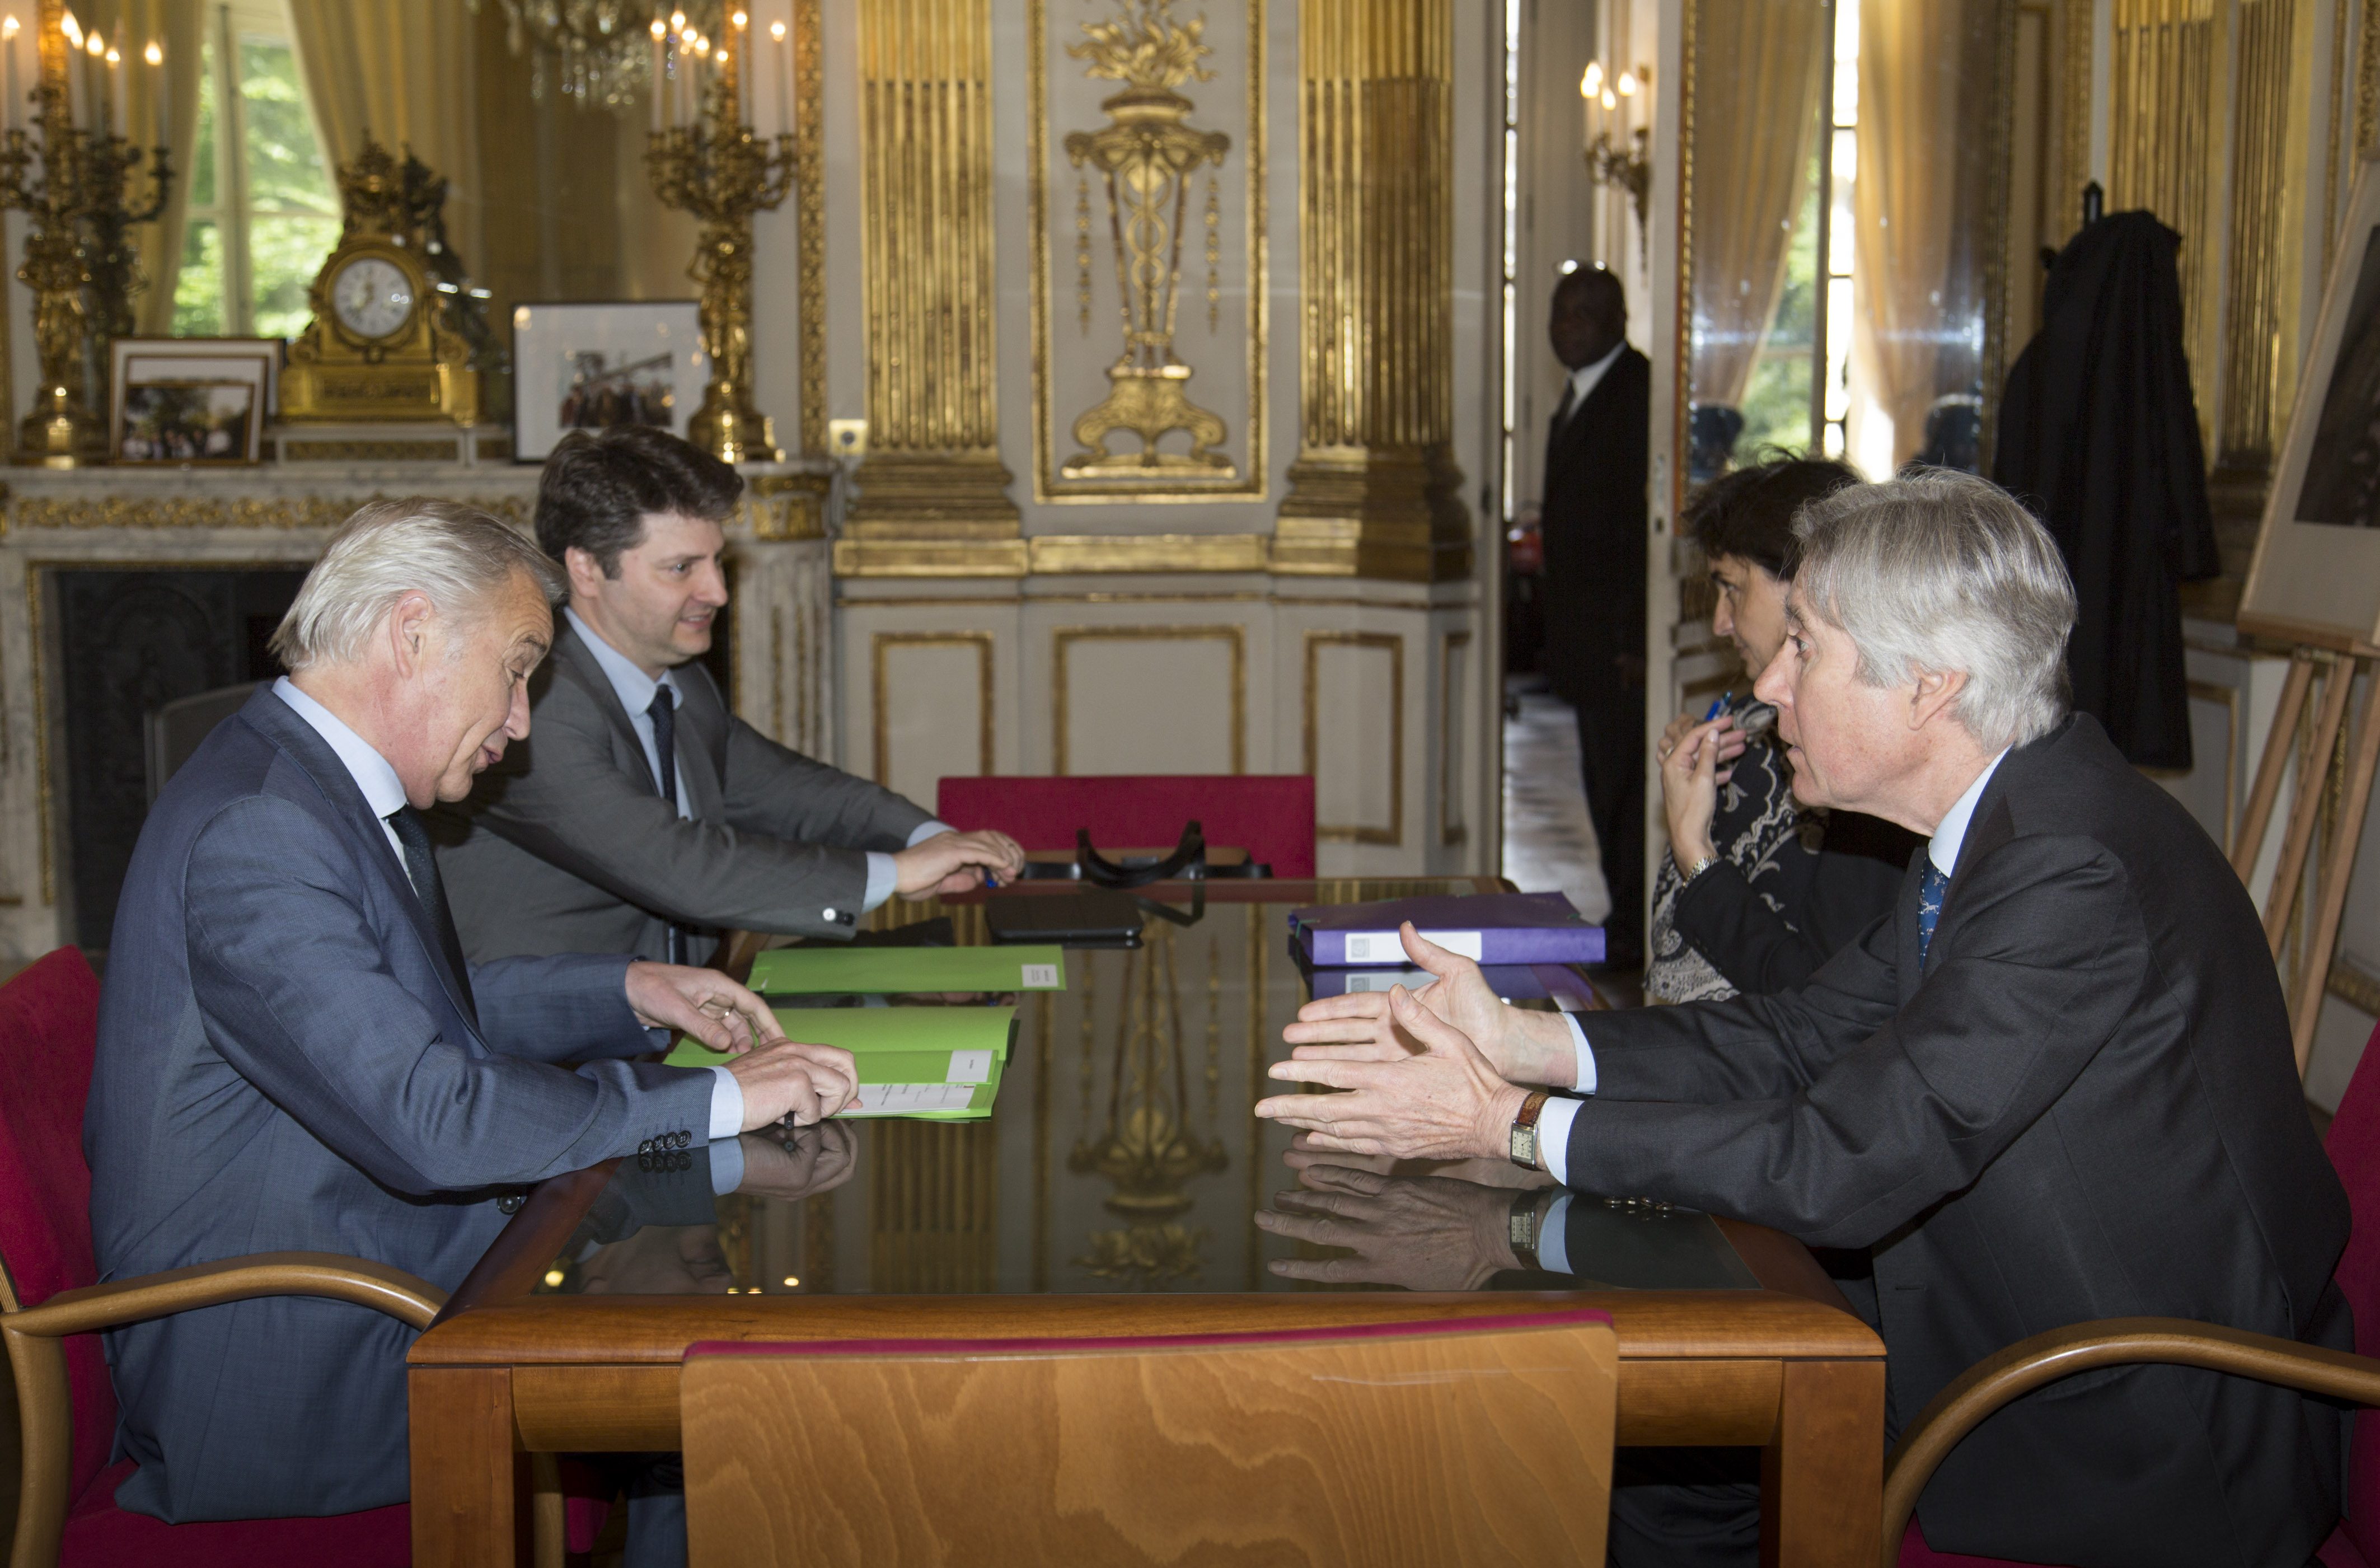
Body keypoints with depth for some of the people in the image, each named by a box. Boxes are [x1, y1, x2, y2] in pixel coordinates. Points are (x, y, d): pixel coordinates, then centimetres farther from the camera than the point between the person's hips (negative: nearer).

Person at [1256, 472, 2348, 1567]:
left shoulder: (2075, 873, -28)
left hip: (2144, 1444, -8)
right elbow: (1806, 1037, 4)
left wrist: (1511, 1126, -23)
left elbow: (1840, 1166, -29)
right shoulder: (2003, 823, 2)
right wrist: (1515, 1041, -6)